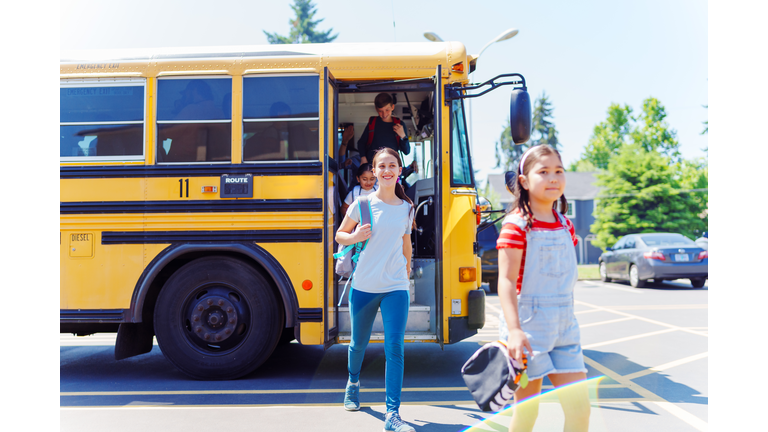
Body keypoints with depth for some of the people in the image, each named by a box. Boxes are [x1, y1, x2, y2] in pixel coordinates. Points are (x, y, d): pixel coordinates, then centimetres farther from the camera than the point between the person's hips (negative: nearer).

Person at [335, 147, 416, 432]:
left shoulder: (406, 208, 4)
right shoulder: (363, 203, -3)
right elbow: (340, 235, 6)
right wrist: (355, 237, -15)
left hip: (396, 288, 0)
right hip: (363, 286, 0)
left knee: (395, 348, -9)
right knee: (359, 343, 17)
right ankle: (353, 382, 47)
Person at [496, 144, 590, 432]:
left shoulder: (565, 226, 10)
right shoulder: (516, 225, -11)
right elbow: (507, 281, -17)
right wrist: (514, 330, -25)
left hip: (564, 327, 6)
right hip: (527, 327, -6)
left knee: (579, 406, 4)